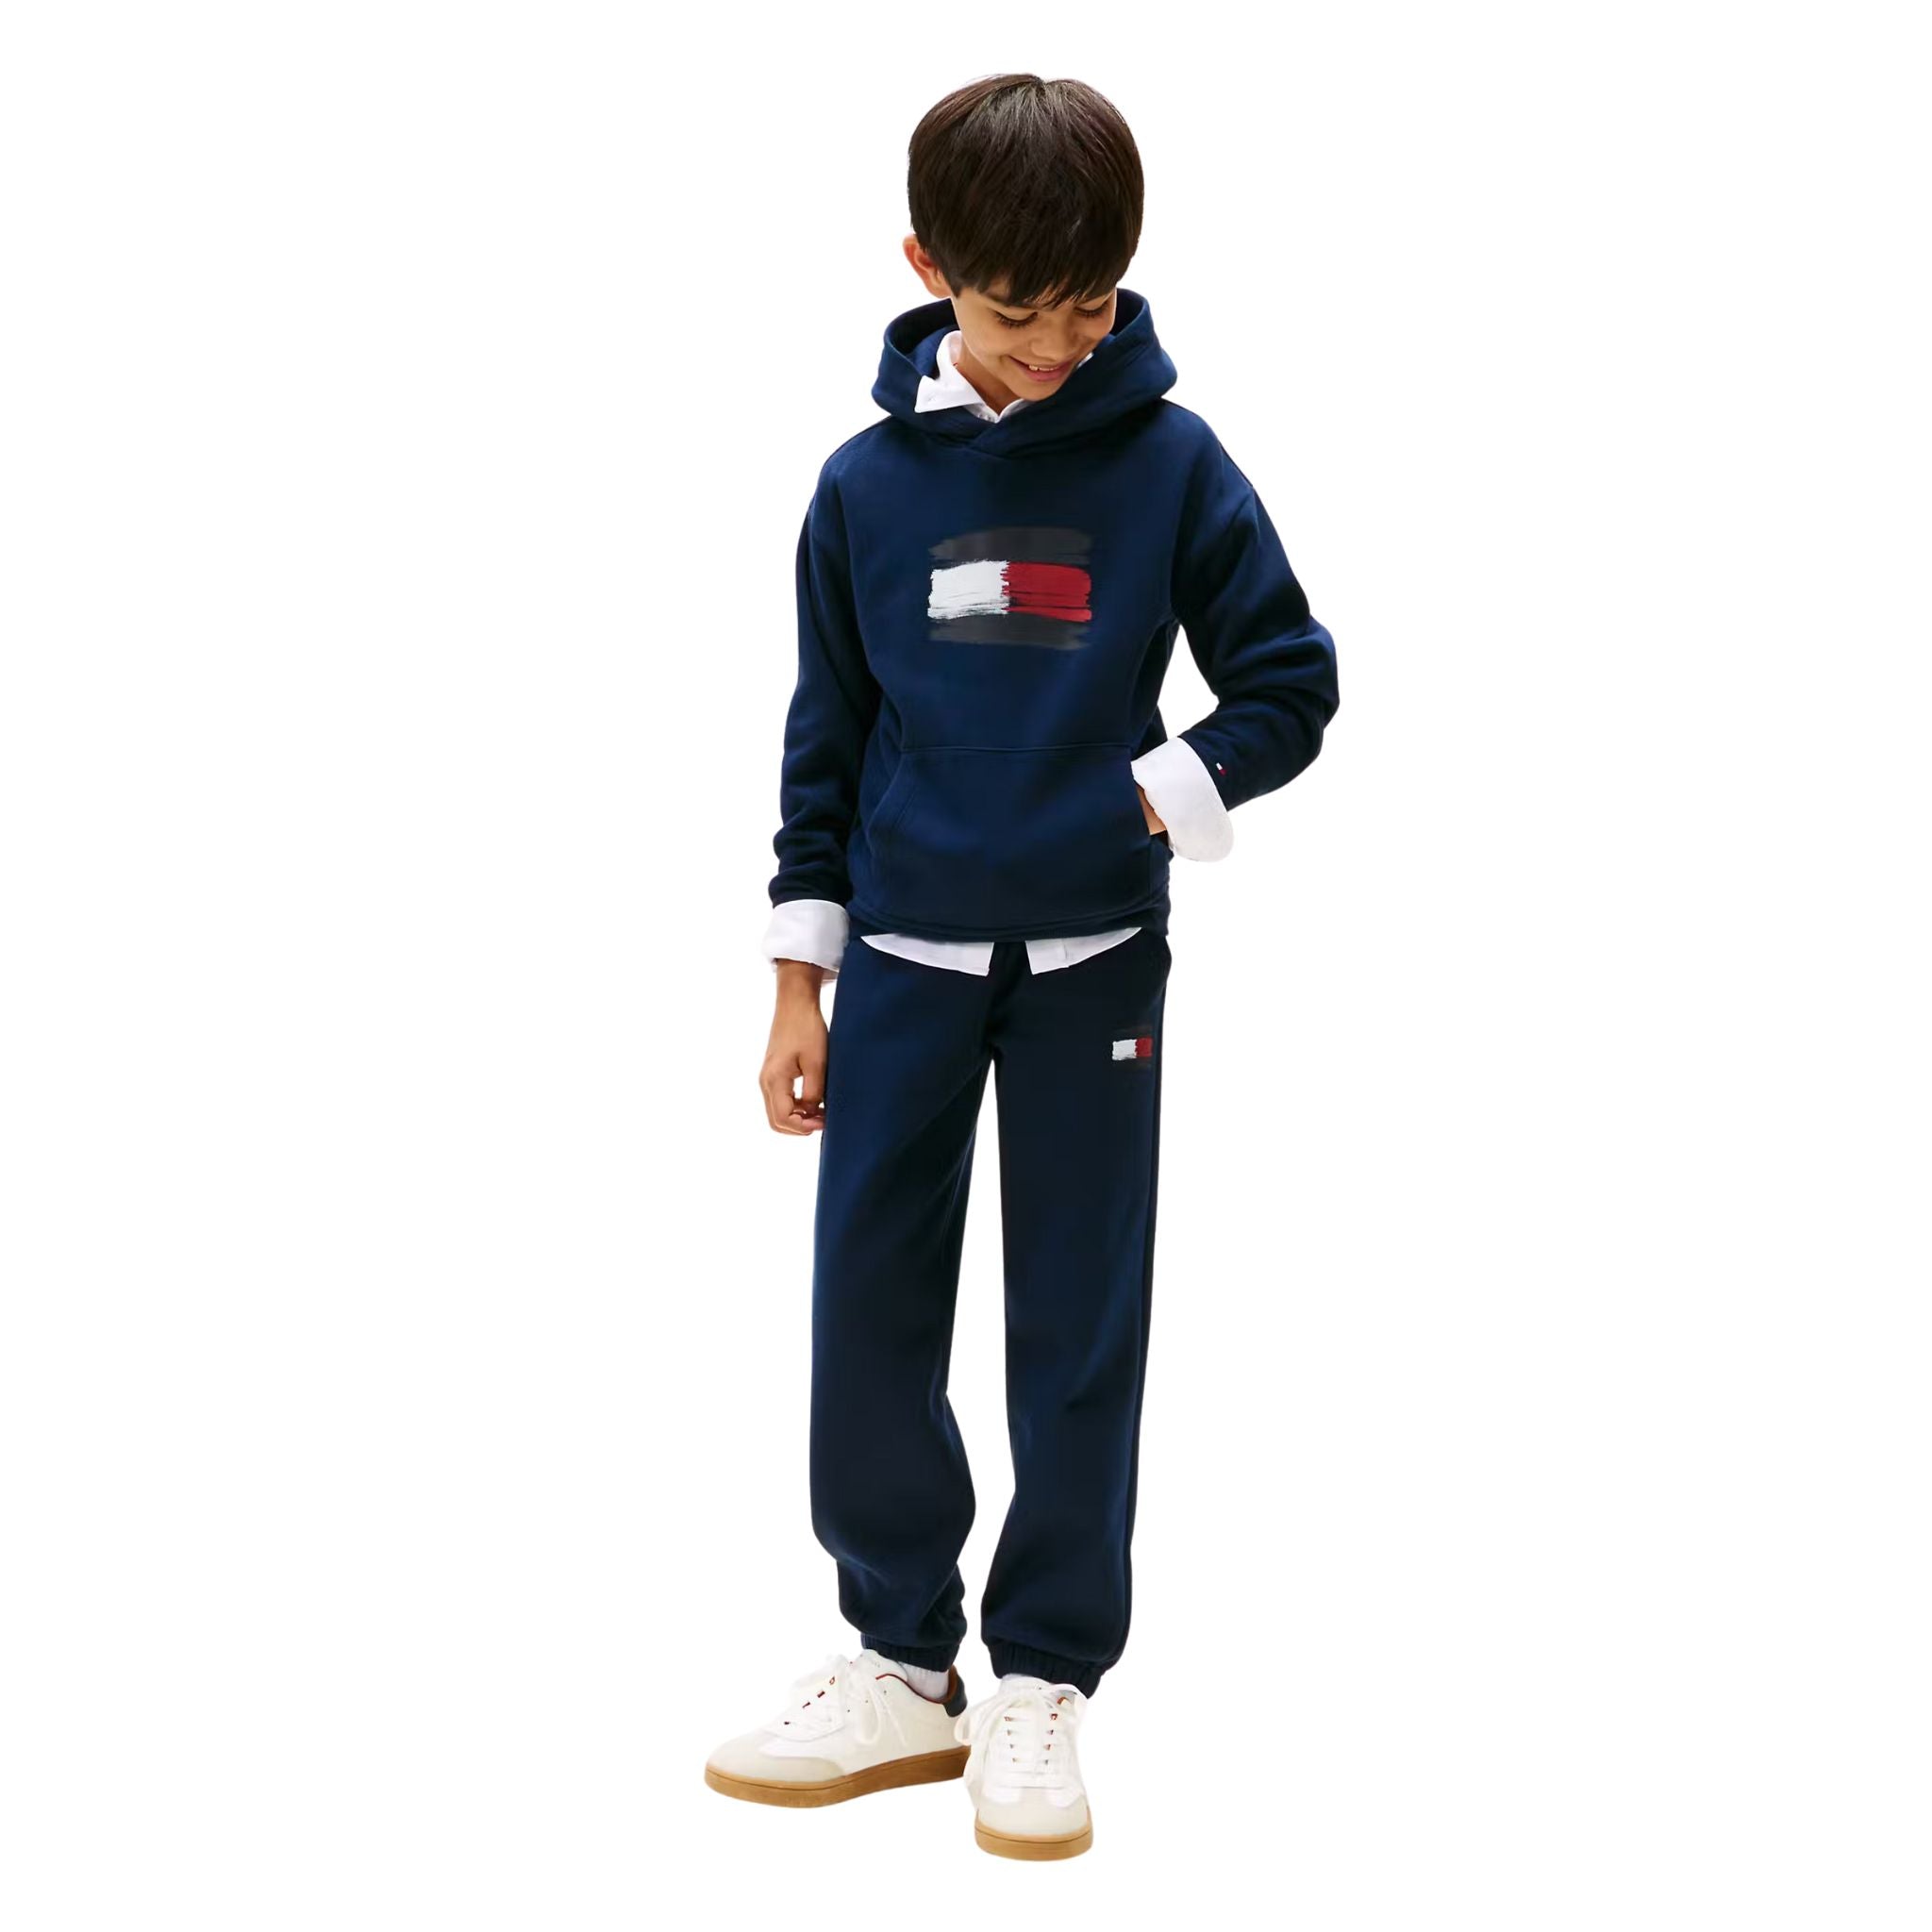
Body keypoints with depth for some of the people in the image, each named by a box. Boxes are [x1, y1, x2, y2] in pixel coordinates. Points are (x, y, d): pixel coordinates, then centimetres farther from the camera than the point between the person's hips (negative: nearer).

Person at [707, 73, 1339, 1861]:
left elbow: (1289, 687, 1)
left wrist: (1145, 803, -12)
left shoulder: (1170, 466, -5)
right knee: (868, 1313, 3)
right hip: (903, 966, 2)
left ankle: (1045, 1679, 17)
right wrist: (798, 982, 6)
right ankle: (904, 1663, 18)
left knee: (1082, 1326, 4)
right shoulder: (867, 483, 0)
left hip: (1094, 968, -1)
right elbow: (827, 739, 6)